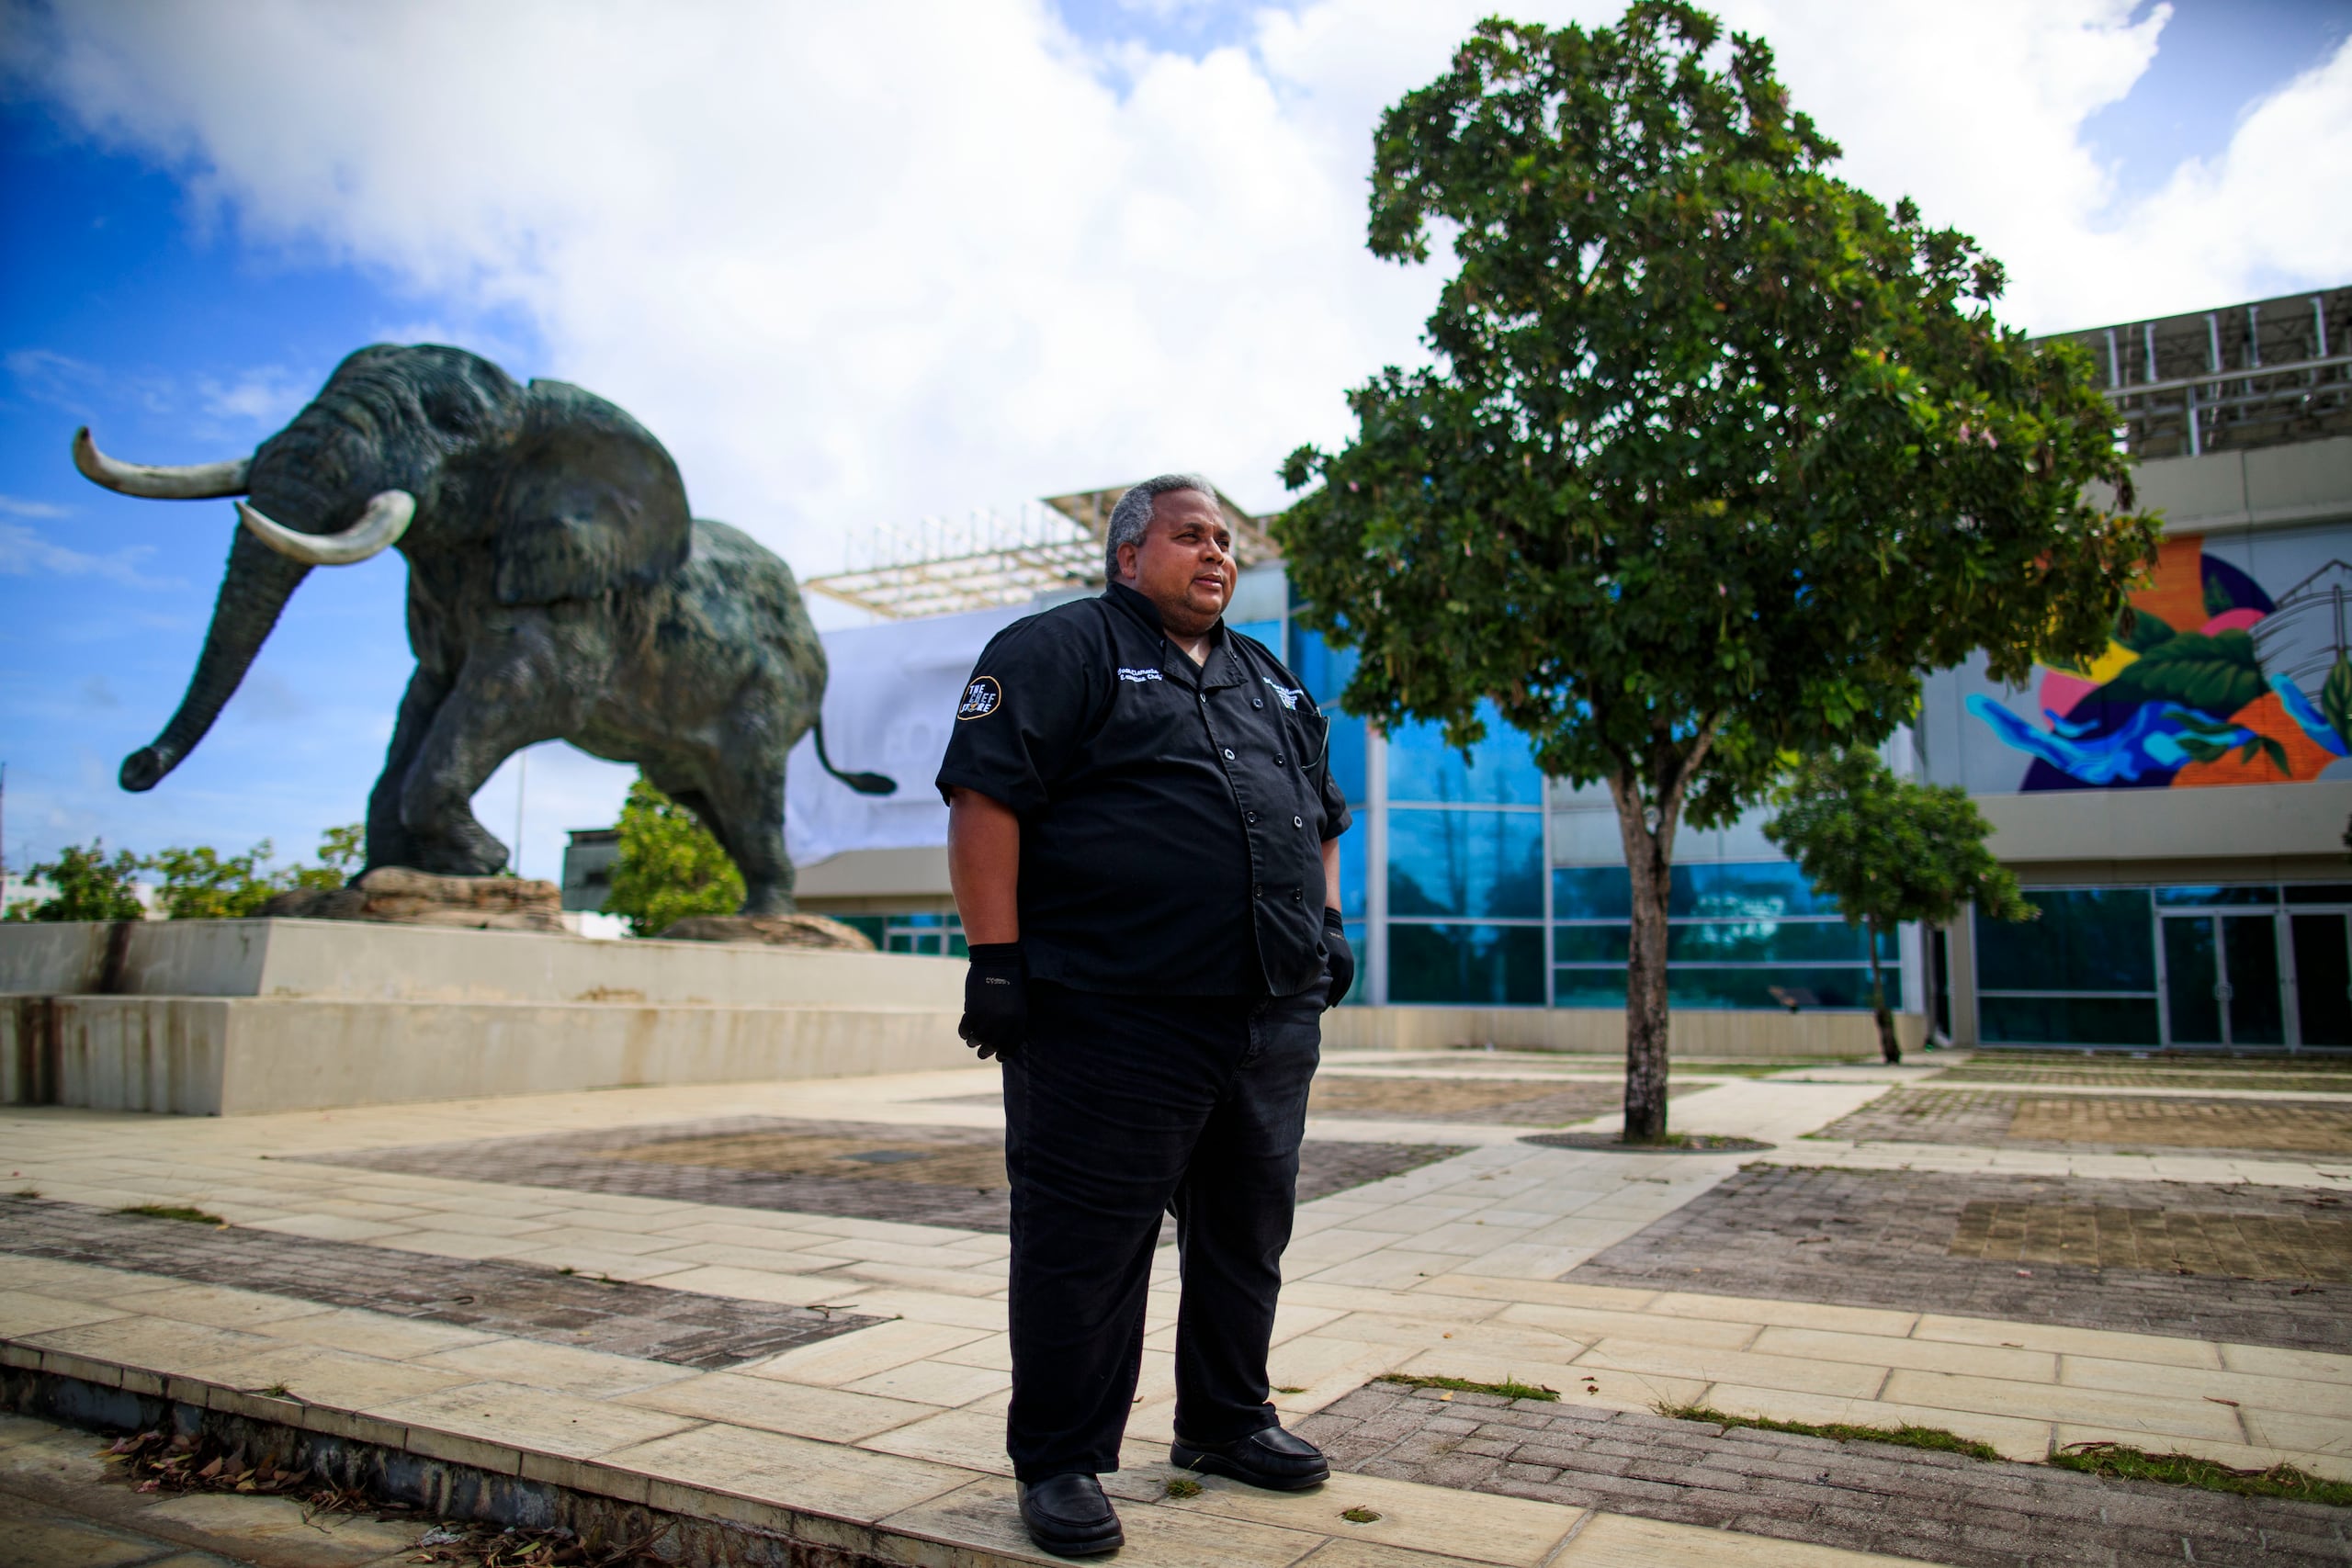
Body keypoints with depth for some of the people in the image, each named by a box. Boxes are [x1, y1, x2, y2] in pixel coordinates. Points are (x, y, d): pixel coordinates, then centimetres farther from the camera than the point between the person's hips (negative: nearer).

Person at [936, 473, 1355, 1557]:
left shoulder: (1272, 681, 22)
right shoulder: (1059, 651, -2)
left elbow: (1320, 815, 30)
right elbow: (986, 798, -11)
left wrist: (1326, 923, 18)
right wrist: (998, 959, -17)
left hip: (1272, 1022, 7)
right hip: (1114, 1023, -7)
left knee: (1248, 1236, 17)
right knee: (1086, 1249, 1)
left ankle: (1224, 1423, 36)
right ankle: (1060, 1463, 17)